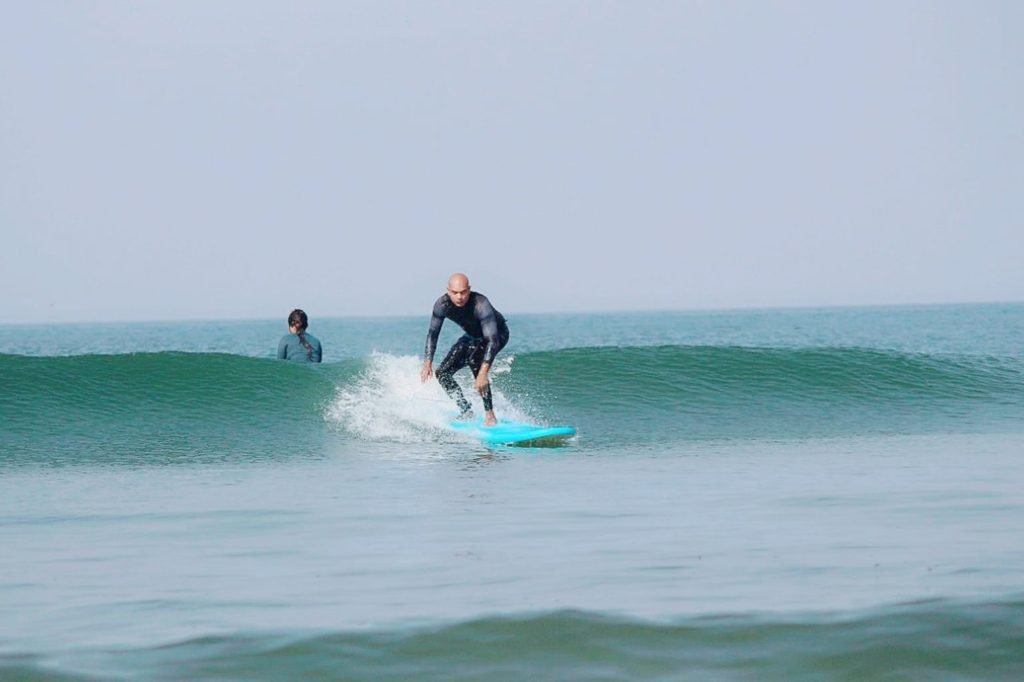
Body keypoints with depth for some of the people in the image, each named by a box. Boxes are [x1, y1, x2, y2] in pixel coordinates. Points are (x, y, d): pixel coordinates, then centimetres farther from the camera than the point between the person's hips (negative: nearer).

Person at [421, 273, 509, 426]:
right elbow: (432, 333, -10)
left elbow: (492, 340, -43)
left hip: (498, 334, -6)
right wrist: (428, 363, -19)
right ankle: (466, 412, 14)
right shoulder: (442, 305, -24)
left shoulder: (480, 305, -39)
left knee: (474, 357, -34)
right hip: (473, 336, 6)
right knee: (442, 373, -3)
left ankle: (490, 415, -29)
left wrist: (483, 373, -51)